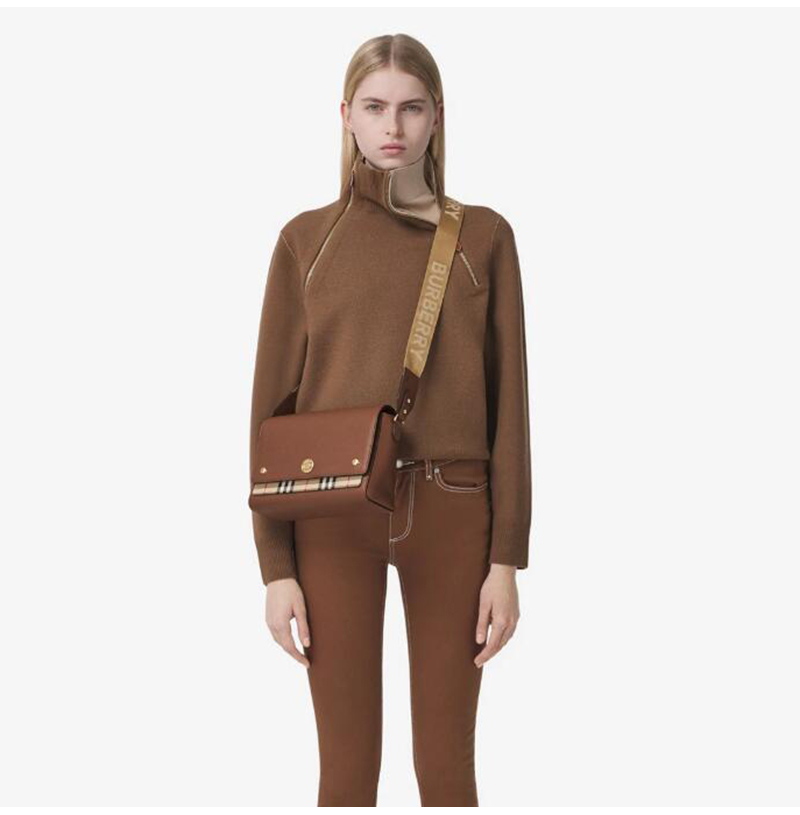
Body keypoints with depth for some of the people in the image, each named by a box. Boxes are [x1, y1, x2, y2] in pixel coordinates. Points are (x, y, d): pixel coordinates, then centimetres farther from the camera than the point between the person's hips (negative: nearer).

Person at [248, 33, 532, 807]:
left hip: (450, 511, 0)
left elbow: (508, 400, 2)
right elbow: (272, 404, 3)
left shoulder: (484, 236, 4)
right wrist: (275, 565, -2)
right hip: (333, 513, 0)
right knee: (346, 767, 6)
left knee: (448, 764, 7)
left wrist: (507, 557, -3)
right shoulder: (305, 239, 4)